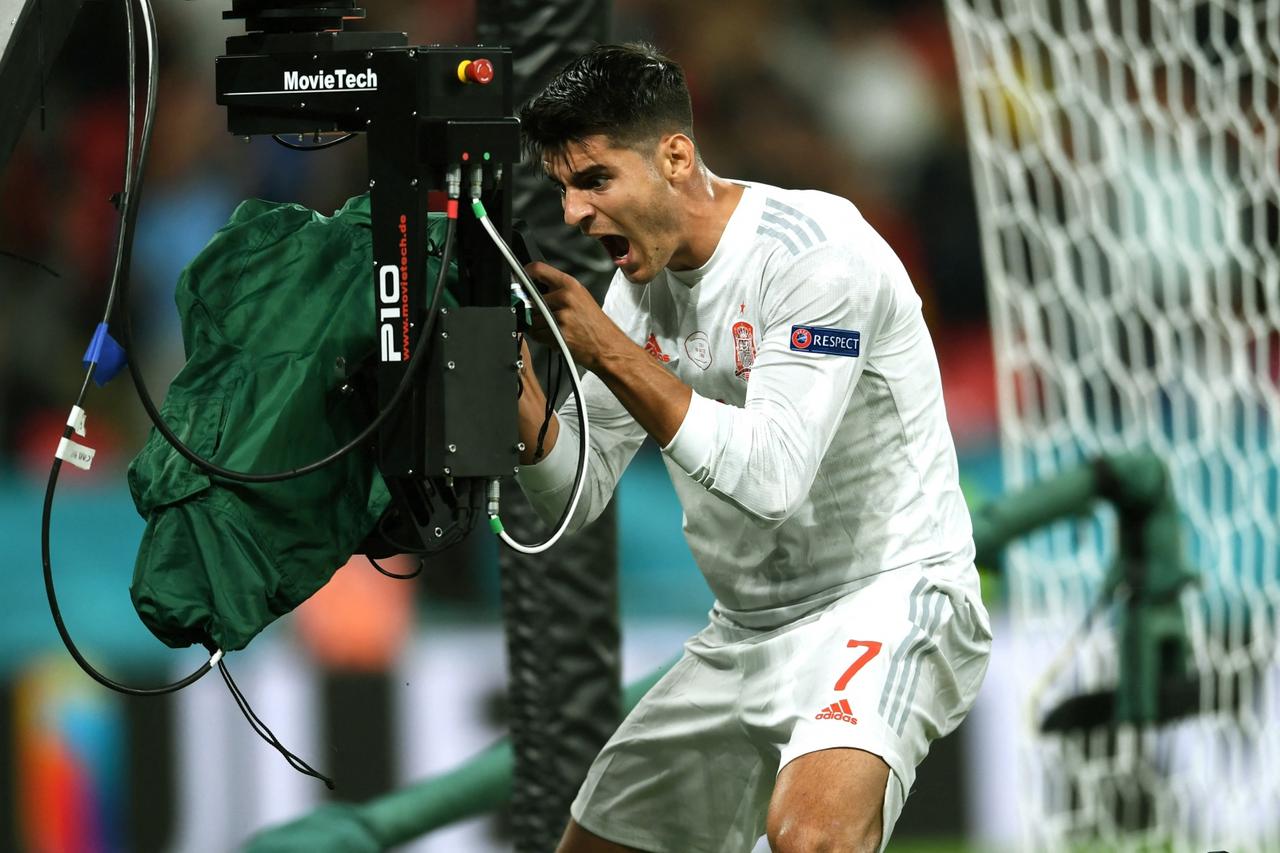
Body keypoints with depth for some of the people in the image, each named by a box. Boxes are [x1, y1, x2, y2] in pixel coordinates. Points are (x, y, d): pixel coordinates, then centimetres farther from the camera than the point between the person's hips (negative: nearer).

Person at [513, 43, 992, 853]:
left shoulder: (811, 251, -18)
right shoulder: (642, 281, 6)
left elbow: (772, 476, -26)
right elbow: (574, 496, 7)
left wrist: (607, 348, -24)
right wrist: (514, 374, -12)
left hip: (888, 597, -9)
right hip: (745, 634, 9)